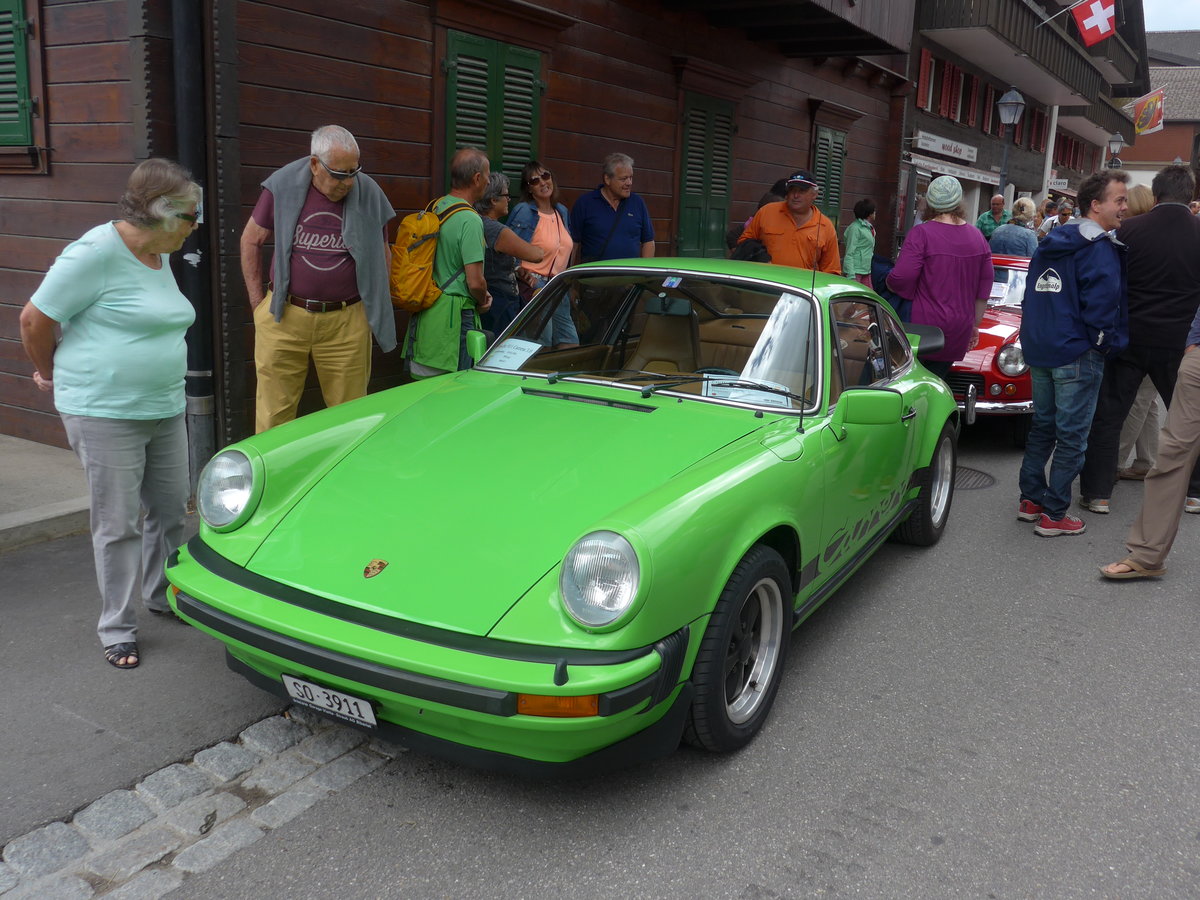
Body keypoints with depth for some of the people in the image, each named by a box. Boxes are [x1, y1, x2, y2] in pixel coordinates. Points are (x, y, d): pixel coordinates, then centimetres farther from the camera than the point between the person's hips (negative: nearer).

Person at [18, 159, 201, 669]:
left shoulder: (158, 257, 10)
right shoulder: (97, 253, -15)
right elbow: (34, 319, -10)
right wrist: (49, 373, 6)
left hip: (164, 410, 8)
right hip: (104, 413, -8)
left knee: (171, 511, 15)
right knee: (118, 525, 1)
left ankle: (161, 594, 37)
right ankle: (118, 629, 14)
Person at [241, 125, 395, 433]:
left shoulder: (369, 194, 1)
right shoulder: (282, 187, -1)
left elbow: (382, 254, 13)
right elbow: (251, 240, 9)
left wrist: (374, 308, 9)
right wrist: (257, 302, 6)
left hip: (347, 322, 0)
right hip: (283, 317, 0)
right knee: (274, 414, 4)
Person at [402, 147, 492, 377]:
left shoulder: (433, 210, 10)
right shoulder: (470, 221, -16)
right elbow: (476, 282, -18)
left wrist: (480, 296, 15)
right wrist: (482, 302, 4)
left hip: (422, 316, 8)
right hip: (453, 319, -8)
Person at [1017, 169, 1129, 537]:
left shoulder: (1051, 243, 12)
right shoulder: (1100, 248, -14)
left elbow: (1032, 297, 18)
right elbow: (1102, 302, -20)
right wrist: (1109, 342, -5)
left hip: (1039, 350, 8)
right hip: (1077, 354, -8)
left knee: (1043, 426, 17)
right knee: (1071, 436, -1)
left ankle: (1030, 500, 22)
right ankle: (1053, 515, 3)